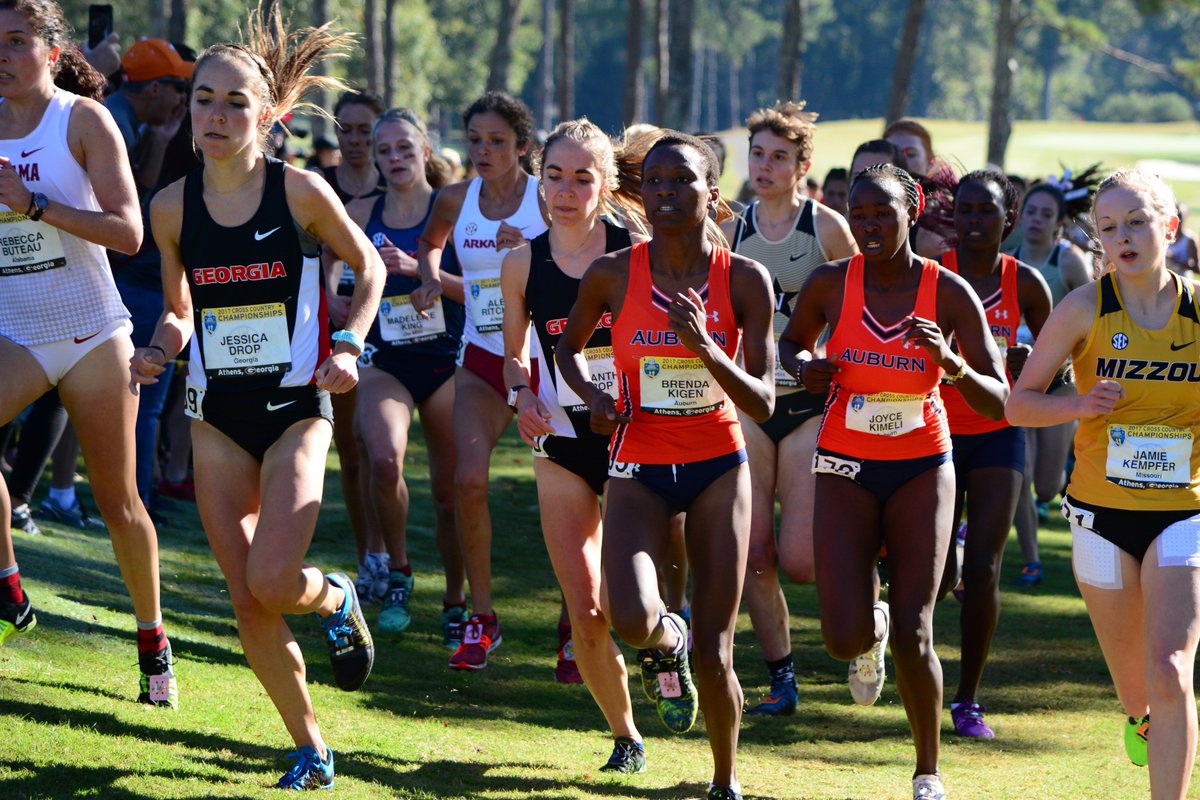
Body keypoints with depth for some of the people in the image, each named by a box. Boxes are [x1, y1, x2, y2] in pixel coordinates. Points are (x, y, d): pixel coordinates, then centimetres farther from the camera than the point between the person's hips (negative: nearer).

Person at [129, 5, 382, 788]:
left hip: (296, 407, -3)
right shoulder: (173, 207, 0)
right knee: (249, 605, 1)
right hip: (217, 414, 3)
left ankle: (337, 597, 17)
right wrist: (162, 346, -9)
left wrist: (348, 346, -8)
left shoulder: (301, 191, -9)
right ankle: (311, 749, 16)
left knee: (273, 583, -19)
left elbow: (368, 267, 6)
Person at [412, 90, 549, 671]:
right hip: (482, 361, 3)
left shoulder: (547, 199, -8)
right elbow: (430, 243, 26)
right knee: (468, 480, -15)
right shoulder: (456, 200, 3)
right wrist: (431, 279, 7)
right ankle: (481, 619, -3)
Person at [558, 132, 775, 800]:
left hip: (718, 466, 0)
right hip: (639, 467, 0)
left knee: (714, 654, -1)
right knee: (633, 618, -25)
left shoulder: (745, 280, -8)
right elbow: (570, 347, 14)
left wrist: (707, 349, -25)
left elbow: (763, 403, -8)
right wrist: (592, 394, -7)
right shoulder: (613, 276, -6)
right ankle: (666, 643, 13)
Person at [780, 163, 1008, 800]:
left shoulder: (949, 293, -11)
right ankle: (873, 628, 30)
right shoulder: (830, 284, -9)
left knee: (913, 634, -7)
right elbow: (791, 343, 12)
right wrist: (804, 370, -11)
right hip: (846, 467, 1)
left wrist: (952, 364, -31)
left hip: (921, 468, -1)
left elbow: (1000, 403, -12)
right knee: (845, 639, -10)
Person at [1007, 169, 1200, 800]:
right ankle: (1142, 720, 50)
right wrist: (1079, 405, -21)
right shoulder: (1085, 309, -7)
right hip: (1101, 511, 1)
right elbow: (1019, 402, -2)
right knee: (1133, 683, 14)